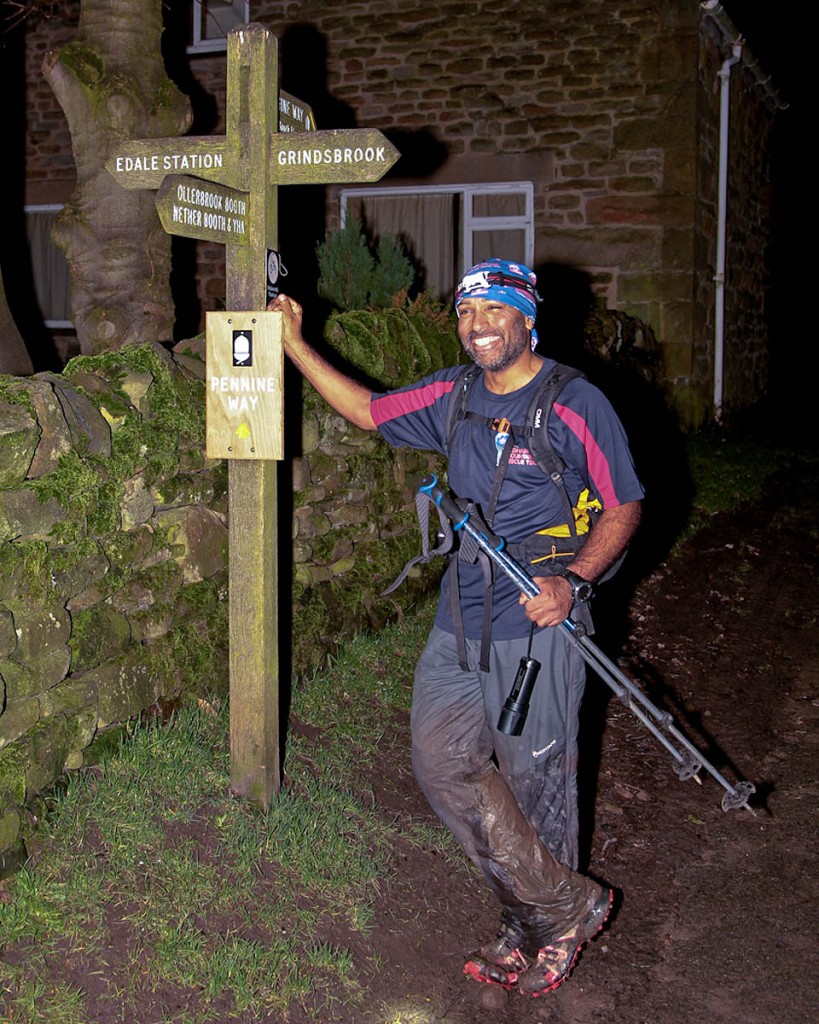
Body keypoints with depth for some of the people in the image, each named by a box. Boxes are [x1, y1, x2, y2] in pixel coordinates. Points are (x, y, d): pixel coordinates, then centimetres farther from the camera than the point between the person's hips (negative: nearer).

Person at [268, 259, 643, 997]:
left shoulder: (576, 403, -9)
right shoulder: (452, 395, 8)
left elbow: (624, 506, -6)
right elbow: (368, 411, 19)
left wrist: (572, 580, -20)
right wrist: (295, 345, 13)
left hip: (537, 625, -6)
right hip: (461, 619, 6)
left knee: (535, 782, 4)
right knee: (444, 761, 2)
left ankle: (546, 923, 27)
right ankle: (569, 905, 16)